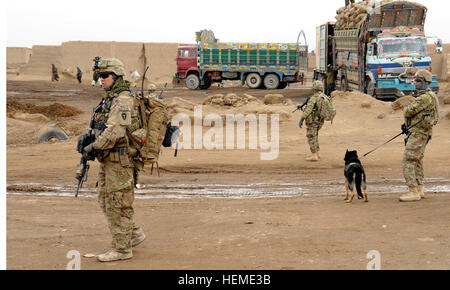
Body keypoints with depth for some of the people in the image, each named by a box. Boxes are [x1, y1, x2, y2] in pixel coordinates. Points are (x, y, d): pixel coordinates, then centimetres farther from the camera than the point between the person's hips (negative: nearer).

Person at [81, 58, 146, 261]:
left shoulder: (123, 100, -16)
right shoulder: (109, 99, 16)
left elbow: (115, 131, -25)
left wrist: (94, 147, -18)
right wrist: (89, 138, 12)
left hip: (120, 161, -10)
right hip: (108, 161, 10)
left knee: (117, 205, -4)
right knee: (106, 201, 15)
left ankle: (122, 249, 4)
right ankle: (134, 234, 25)